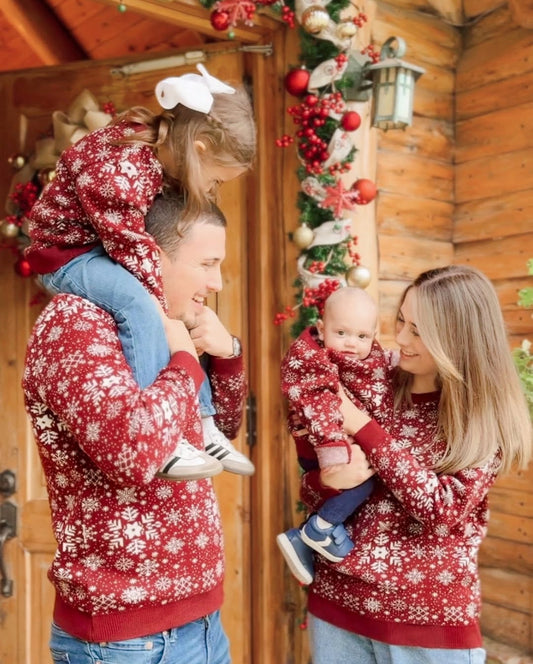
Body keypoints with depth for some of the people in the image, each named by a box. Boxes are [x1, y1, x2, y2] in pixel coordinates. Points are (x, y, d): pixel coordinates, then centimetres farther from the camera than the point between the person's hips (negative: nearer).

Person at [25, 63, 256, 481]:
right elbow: (132, 248, -28)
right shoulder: (117, 171, -33)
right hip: (66, 251, -9)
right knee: (140, 306, -32)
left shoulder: (165, 153, -5)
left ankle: (204, 424, 8)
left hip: (105, 249, 9)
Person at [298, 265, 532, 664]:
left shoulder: (488, 416, -8)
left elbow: (444, 509, -20)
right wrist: (330, 480, -19)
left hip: (433, 619, -2)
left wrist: (364, 429, -20)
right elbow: (312, 490, 4)